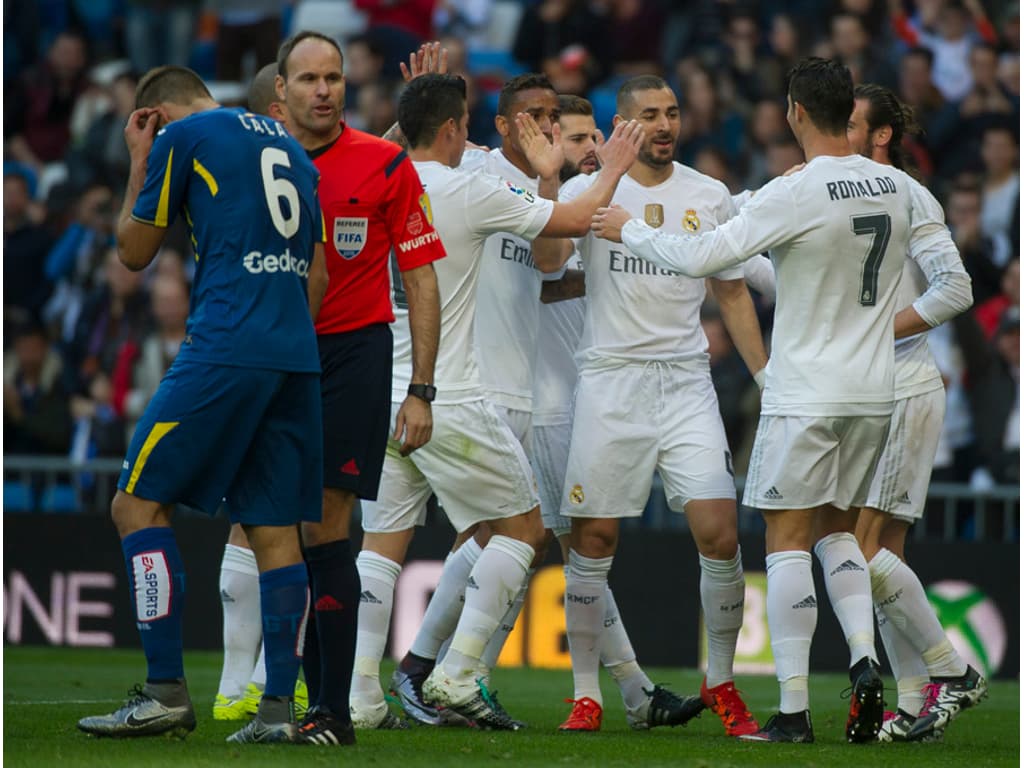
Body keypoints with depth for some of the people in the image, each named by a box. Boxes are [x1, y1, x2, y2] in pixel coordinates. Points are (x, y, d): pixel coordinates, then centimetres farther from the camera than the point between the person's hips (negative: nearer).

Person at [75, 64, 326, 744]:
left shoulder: (182, 138, 2)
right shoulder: (291, 149, 22)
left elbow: (134, 253, 10)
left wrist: (139, 162, 21)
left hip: (226, 349, -7)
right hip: (298, 357, 7)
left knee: (139, 504, -1)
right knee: (275, 528, 6)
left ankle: (166, 693, -8)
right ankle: (280, 709, -1)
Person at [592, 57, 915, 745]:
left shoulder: (796, 194, -17)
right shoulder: (896, 187, 3)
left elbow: (701, 258, -17)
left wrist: (628, 229, -2)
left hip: (807, 394, -6)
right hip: (873, 393, 6)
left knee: (788, 540, 0)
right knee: (838, 531, 20)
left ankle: (793, 711, -4)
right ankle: (865, 660, -1)